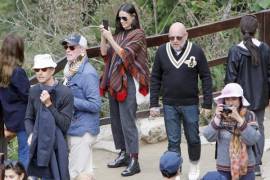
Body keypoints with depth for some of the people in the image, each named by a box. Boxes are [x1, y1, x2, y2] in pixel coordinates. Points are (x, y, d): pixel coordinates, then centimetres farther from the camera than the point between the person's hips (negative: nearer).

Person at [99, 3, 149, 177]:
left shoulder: (138, 34, -6)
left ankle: (134, 161, -9)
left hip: (128, 82, -7)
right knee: (116, 120, 11)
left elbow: (125, 54, -14)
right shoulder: (118, 34, 12)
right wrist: (103, 36, -4)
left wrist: (110, 38, -18)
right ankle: (124, 154, 22)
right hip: (114, 81, 7)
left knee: (127, 121, -10)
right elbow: (104, 53, 10)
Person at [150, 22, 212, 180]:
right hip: (169, 106, 1)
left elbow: (206, 78, -3)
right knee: (173, 141, 5)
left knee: (193, 139, 12)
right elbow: (155, 79, 4)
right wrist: (154, 104, 1)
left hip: (190, 104, -1)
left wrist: (207, 104, -5)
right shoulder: (162, 51, -2)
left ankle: (194, 167, 34)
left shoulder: (196, 51, -7)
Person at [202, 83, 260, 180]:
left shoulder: (249, 116, -5)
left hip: (246, 167, -1)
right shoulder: (220, 116, -1)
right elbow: (209, 137, -8)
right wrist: (217, 118, -18)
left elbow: (252, 140, -16)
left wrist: (239, 119, -22)